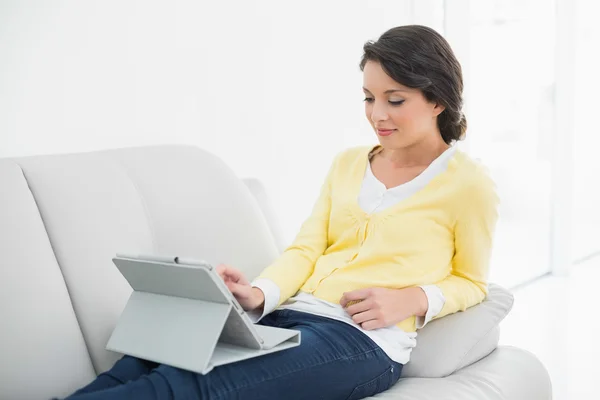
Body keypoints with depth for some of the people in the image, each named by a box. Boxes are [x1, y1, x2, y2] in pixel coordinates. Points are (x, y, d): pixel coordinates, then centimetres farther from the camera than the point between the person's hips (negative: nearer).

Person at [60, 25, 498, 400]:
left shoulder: (469, 183, 2)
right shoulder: (347, 163, 16)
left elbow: (470, 282, 11)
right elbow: (306, 249, 9)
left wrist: (413, 299, -11)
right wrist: (259, 295, -12)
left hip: (366, 341, -5)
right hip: (289, 315, 5)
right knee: (146, 364, -22)